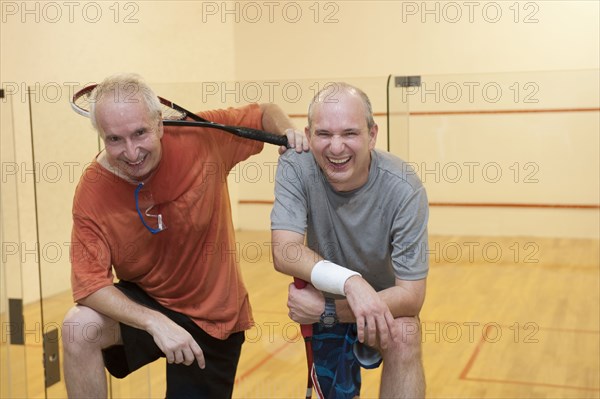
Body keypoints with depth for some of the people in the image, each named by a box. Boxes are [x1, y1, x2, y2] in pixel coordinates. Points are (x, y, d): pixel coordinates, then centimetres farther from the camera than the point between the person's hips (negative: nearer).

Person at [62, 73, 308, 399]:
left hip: (215, 318, 1)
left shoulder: (201, 137, -21)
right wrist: (155, 322, -37)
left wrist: (287, 132, -27)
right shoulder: (92, 192, -20)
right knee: (79, 328, -27)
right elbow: (89, 283, -24)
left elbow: (265, 113, -4)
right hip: (144, 303, 0)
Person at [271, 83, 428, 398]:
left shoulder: (404, 189, -29)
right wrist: (350, 281, -48)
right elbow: (283, 252, -32)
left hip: (385, 301, -2)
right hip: (326, 301, 2)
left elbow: (411, 295, -28)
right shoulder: (295, 167, -23)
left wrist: (327, 309, -37)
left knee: (403, 337, -32)